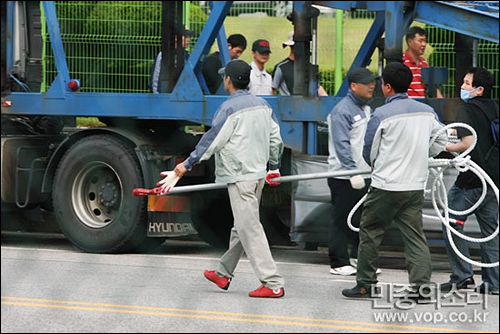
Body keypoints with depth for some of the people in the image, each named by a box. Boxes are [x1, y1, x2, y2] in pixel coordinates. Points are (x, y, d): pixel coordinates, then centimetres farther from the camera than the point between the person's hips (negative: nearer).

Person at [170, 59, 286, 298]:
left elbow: (211, 140, -12)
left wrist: (187, 164, -4)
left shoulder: (229, 108, -14)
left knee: (249, 228, -7)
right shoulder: (262, 105, 10)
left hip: (240, 175, -9)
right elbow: (275, 138, 15)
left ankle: (273, 284, -11)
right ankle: (223, 273, 31)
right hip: (258, 172, 9)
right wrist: (274, 167, 27)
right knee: (241, 226, 17)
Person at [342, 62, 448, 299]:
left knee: (370, 233, 8)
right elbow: (441, 140, 18)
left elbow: (369, 152, -2)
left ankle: (365, 285, 13)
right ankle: (421, 285, -3)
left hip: (386, 186, -5)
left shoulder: (381, 114, -11)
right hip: (416, 186, 5)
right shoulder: (427, 111, 4)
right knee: (415, 236, 6)